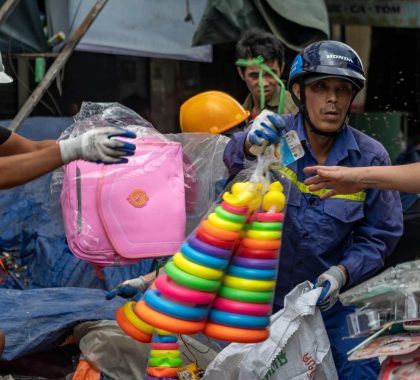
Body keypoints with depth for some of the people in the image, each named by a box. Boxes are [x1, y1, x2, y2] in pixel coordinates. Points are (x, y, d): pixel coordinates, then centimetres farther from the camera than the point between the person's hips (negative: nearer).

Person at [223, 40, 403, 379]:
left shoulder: (370, 157, -6)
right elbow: (234, 158, -33)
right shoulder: (275, 134, -11)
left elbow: (379, 235, 0)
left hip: (330, 300, 1)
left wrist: (343, 273, -18)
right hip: (263, 296, -1)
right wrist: (249, 145, -57)